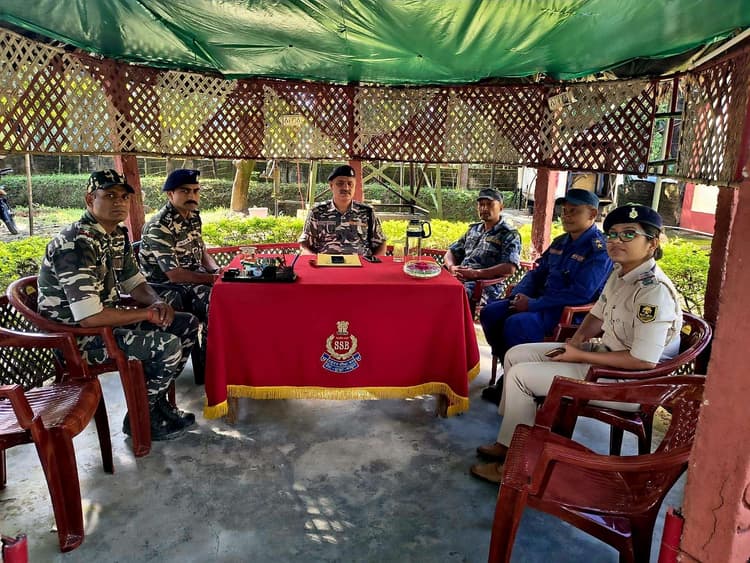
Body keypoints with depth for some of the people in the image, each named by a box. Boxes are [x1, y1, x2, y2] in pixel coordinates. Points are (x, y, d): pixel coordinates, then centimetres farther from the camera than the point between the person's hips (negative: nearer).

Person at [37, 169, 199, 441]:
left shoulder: (119, 234, 5)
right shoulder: (76, 243, -25)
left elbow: (133, 281, 15)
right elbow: (90, 317, -31)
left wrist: (157, 302, -7)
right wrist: (147, 313, -18)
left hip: (107, 319, 9)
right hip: (76, 336, -9)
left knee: (187, 325, 5)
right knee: (167, 345, -24)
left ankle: (158, 401, 15)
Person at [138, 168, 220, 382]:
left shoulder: (193, 216, 7)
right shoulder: (159, 226, -20)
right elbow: (174, 275, -23)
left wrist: (217, 270, -1)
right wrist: (213, 279, -20)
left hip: (192, 281, 8)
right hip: (165, 287, -8)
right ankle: (207, 368, -9)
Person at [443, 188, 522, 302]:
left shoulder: (509, 235, 3)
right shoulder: (473, 229, 23)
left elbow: (509, 269, -12)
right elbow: (451, 252, 24)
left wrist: (475, 273, -17)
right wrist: (452, 267, -1)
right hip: (458, 279, 6)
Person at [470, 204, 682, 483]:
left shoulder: (654, 291, -25)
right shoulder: (619, 273, 3)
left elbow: (643, 360, -28)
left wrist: (581, 356, -22)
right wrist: (576, 341, -3)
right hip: (602, 352, 10)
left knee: (521, 374, -15)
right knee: (516, 355, 6)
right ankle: (509, 440, 15)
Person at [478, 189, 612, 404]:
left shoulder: (599, 250, -13)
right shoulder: (560, 242, 15)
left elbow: (580, 293, -24)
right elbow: (537, 272, 20)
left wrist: (532, 305, -21)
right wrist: (520, 295, -2)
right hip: (542, 302, 9)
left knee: (515, 324, -31)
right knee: (490, 313, -6)